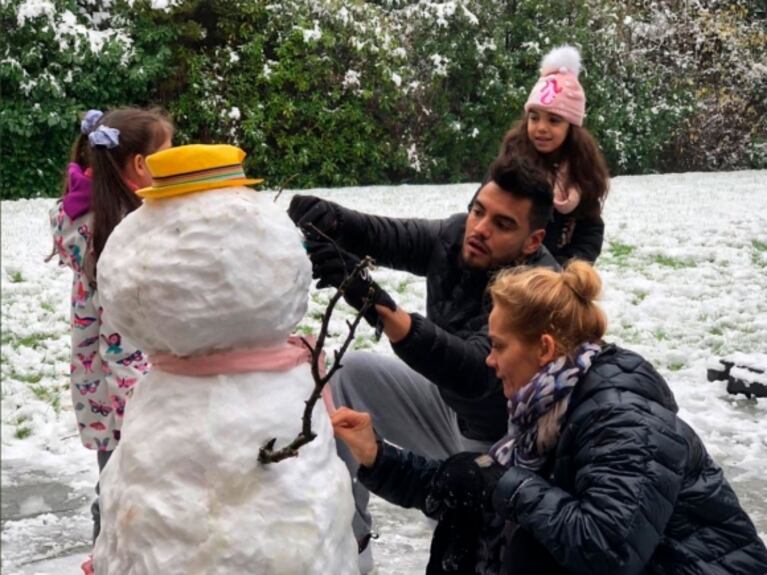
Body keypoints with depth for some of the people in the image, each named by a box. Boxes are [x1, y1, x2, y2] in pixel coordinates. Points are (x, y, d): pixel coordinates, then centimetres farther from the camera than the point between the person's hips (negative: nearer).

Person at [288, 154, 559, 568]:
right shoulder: (455, 237, -13)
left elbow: (475, 373, -48)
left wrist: (375, 302, -60)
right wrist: (326, 218, -41)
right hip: (446, 408, 6)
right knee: (348, 373, -10)